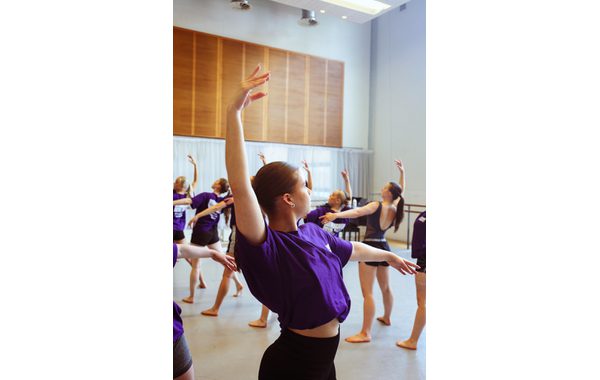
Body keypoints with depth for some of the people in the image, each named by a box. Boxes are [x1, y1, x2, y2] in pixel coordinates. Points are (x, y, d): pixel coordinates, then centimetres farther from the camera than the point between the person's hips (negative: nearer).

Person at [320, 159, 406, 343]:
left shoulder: (376, 206, -15)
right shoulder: (395, 209, 3)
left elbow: (358, 212, -33)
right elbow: (400, 191, 21)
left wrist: (336, 215, -45)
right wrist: (402, 172, 26)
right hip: (384, 248, 8)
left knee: (367, 292, -8)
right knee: (385, 287, 25)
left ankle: (365, 333, -8)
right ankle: (386, 317, 46)